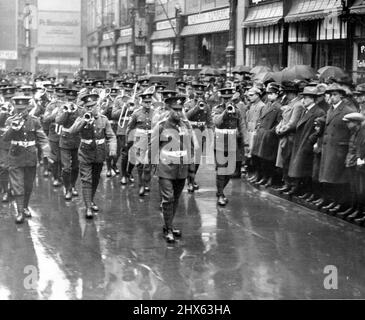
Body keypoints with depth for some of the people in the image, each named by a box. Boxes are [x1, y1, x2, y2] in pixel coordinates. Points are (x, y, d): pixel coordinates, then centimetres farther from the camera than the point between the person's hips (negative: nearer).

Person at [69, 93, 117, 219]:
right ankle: (88, 207, -10)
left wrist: (113, 149, -16)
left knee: (95, 180, 16)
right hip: (85, 154, -2)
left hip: (99, 154, 3)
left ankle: (91, 201, 37)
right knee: (86, 180, -9)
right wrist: (84, 121, -31)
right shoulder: (81, 120, -4)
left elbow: (111, 136, 1)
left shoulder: (103, 119, 0)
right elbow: (72, 131, -22)